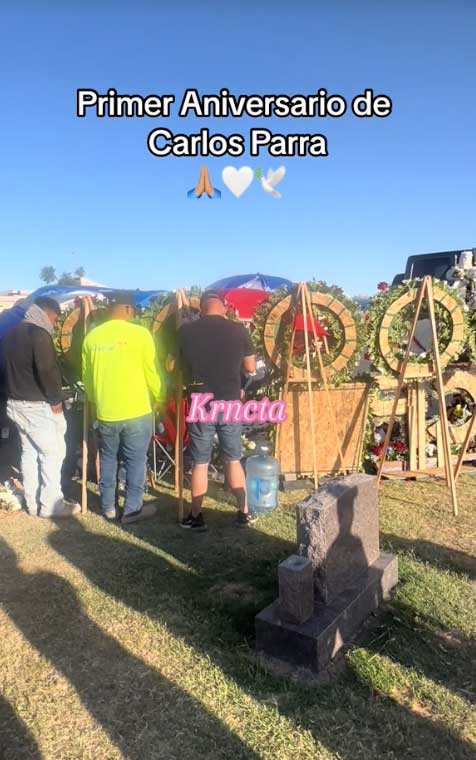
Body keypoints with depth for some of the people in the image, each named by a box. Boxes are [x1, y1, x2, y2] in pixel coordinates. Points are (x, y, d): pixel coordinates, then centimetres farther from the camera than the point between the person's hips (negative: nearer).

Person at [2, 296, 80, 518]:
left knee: (29, 452, 14)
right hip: (38, 406, -9)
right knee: (52, 453, -1)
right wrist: (56, 400, -11)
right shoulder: (39, 333, -15)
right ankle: (51, 504, 4)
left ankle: (32, 503, 20)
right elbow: (47, 370, -21)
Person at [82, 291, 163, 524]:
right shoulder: (140, 333, -11)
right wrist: (157, 397, 11)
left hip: (104, 411, 4)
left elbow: (86, 376, 9)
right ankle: (132, 509, 16)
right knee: (135, 461, 8)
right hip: (136, 410, -4)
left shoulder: (92, 336, 1)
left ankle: (108, 507, 27)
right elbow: (151, 372, -6)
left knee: (107, 459, 17)